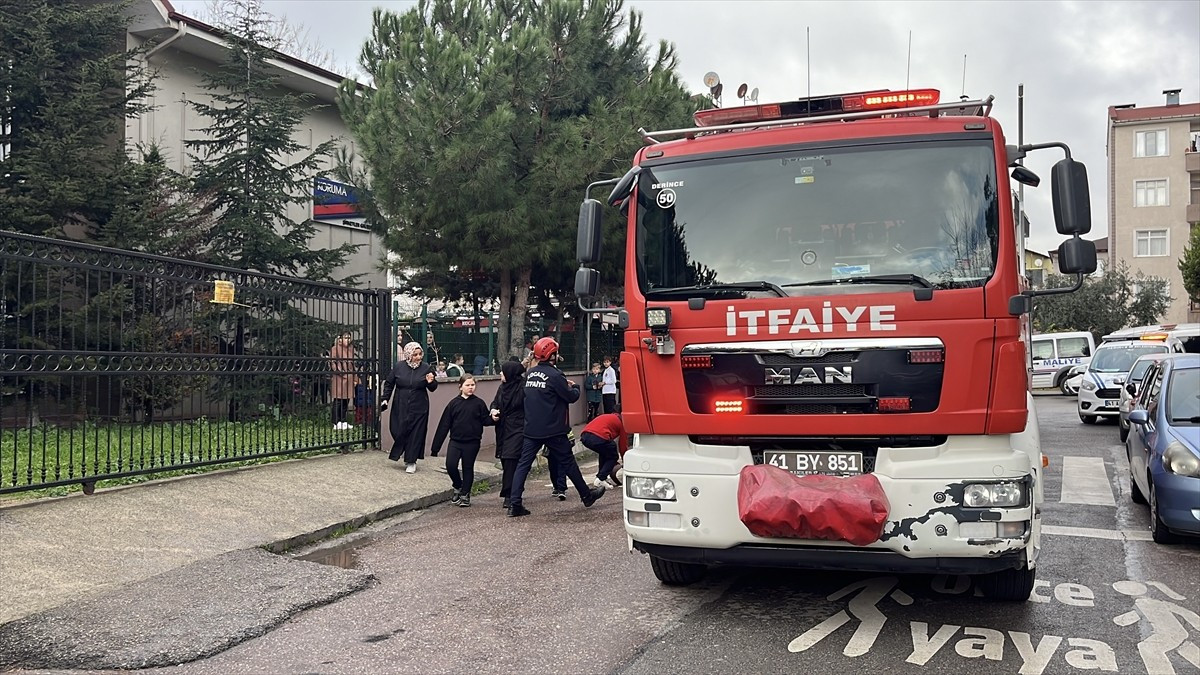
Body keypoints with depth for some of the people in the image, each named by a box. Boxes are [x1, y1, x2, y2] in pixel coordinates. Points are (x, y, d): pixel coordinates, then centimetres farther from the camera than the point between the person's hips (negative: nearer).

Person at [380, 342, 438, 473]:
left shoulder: (426, 368, -3)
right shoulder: (398, 367, -2)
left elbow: (433, 388, 4)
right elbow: (389, 384, 7)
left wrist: (431, 382, -17)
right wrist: (385, 399, -1)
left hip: (419, 408, -1)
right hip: (400, 408, 1)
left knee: (415, 434, 1)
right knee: (399, 432, 4)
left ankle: (411, 462, 12)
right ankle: (397, 454, 29)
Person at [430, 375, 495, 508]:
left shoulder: (478, 403, -1)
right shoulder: (454, 403, 1)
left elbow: (485, 420, 2)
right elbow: (444, 425, 3)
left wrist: (493, 419, -23)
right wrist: (435, 447, 2)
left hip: (472, 442, -1)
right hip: (455, 441, 1)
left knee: (468, 468, 7)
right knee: (450, 465, -10)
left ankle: (465, 494, 22)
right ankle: (458, 487, 16)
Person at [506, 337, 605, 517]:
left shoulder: (530, 374, 8)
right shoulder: (554, 375, -14)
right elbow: (572, 397, -11)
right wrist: (574, 387, 11)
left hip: (531, 429, 5)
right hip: (553, 430, -5)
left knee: (523, 464, 2)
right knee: (567, 462, 8)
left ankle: (514, 504, -6)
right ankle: (587, 495, 24)